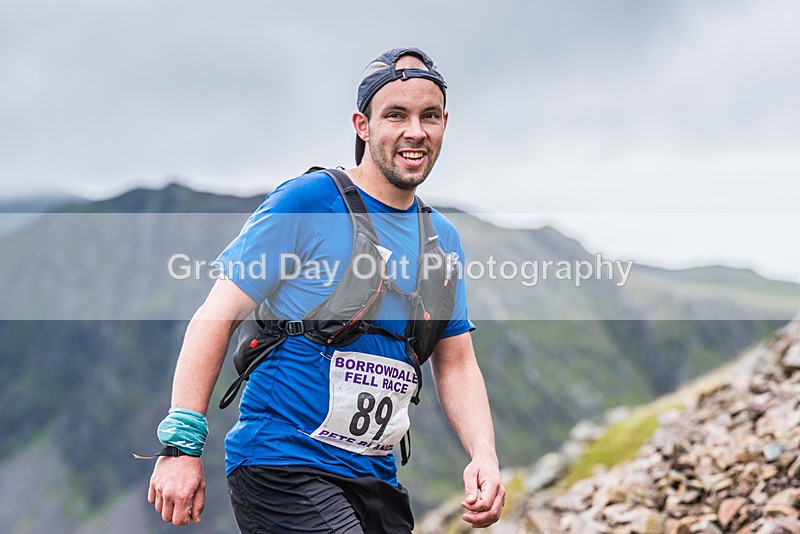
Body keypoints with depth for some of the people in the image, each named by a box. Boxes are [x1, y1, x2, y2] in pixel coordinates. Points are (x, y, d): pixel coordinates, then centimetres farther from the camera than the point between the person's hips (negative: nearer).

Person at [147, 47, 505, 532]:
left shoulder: (443, 239, 9)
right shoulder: (306, 202, -9)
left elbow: (456, 362, 12)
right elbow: (217, 317, -10)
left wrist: (484, 454, -5)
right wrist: (182, 445, -16)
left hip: (376, 479, 7)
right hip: (281, 464, -6)